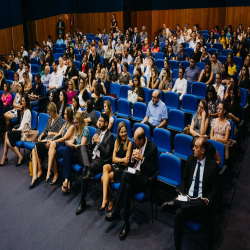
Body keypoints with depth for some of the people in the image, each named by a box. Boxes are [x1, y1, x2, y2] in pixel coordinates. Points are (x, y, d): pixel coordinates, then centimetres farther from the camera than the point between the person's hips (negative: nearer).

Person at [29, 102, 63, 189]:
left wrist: (51, 133, -12)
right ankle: (35, 175, -31)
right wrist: (40, 136, 7)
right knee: (33, 150, -21)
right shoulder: (50, 118, 22)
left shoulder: (59, 119, -1)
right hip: (46, 139, 7)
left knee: (37, 147, -30)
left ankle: (39, 171, -14)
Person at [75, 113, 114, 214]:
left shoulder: (110, 136, -8)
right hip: (92, 156, 8)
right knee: (83, 147, -17)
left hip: (101, 160, -8)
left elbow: (107, 154, -13)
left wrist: (99, 142, -15)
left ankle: (82, 202, -16)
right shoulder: (98, 131, 15)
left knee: (85, 171, -28)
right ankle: (88, 170, -35)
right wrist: (93, 141, -5)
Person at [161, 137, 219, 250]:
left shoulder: (213, 165, -6)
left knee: (203, 206, -40)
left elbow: (215, 188, -2)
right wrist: (181, 193, -4)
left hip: (201, 201, -2)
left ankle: (174, 203, -22)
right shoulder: (191, 159, 6)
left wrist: (207, 200, -19)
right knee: (179, 213, -28)